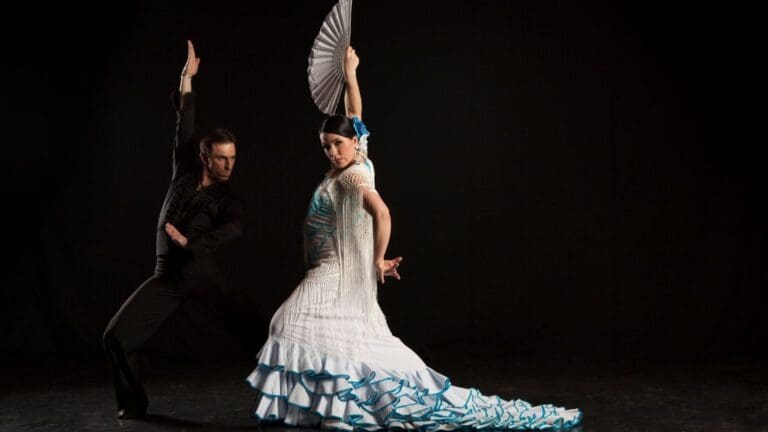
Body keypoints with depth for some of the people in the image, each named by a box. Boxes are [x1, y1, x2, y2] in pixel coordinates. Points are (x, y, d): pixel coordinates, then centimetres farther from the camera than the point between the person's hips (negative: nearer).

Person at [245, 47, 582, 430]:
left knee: (295, 326, -16)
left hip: (339, 276, -9)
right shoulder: (350, 166, 6)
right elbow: (354, 118, 19)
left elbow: (381, 213, -35)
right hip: (327, 274, 9)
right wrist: (349, 72, 24)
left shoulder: (352, 176, -17)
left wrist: (378, 260, -24)